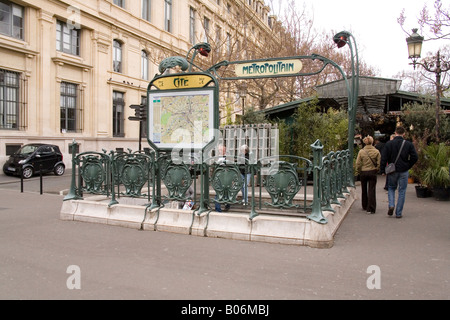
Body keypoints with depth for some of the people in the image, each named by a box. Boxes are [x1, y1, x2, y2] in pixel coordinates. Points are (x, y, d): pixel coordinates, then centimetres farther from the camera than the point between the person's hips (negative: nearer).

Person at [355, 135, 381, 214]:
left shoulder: (361, 151, -8)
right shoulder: (376, 151, -7)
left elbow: (358, 163, -6)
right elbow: (379, 163, -6)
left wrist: (358, 171, 7)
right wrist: (377, 170, 9)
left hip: (363, 172, 1)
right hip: (372, 172, -1)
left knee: (364, 190, 16)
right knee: (372, 190, 3)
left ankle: (365, 206, 29)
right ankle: (371, 208, -2)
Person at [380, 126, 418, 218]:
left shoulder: (389, 144, -5)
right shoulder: (408, 144, -4)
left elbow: (383, 158, -7)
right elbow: (415, 157, -7)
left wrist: (383, 170, 0)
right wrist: (408, 166, 6)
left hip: (392, 171, 0)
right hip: (404, 172, 0)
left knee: (391, 188, 19)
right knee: (402, 191, 8)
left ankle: (391, 205, -4)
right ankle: (399, 213, 9)